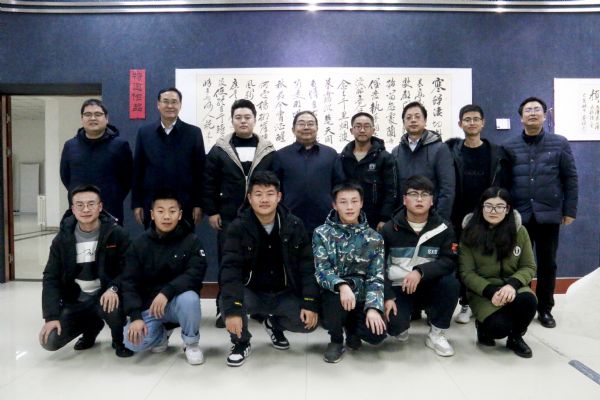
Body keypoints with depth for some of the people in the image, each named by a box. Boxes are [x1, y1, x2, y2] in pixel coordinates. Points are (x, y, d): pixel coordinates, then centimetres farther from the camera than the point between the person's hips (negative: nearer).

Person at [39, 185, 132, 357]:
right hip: (75, 300, 4)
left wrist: (113, 288, -32)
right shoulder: (63, 238, -2)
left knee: (112, 308, -36)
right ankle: (92, 325, 19)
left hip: (105, 295, -3)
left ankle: (120, 340, 0)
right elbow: (51, 278, -2)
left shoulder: (116, 234, -11)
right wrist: (51, 316, -12)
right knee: (50, 342, -12)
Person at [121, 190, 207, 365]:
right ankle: (163, 331, 15)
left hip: (178, 301, -2)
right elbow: (129, 283, -7)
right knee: (133, 343, -21)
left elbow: (195, 275, -21)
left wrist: (167, 292, -35)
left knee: (189, 298, -35)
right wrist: (136, 316, -19)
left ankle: (191, 343, -6)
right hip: (148, 305, 2)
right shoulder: (139, 244, -3)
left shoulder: (191, 241, -9)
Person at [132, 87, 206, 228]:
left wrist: (198, 204, -4)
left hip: (184, 205, -1)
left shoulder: (194, 133, 2)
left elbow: (200, 170, 0)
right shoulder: (144, 132, 6)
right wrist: (136, 203, 3)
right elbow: (137, 170, 7)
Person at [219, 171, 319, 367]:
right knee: (227, 299, -32)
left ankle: (274, 323, 16)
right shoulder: (238, 227, -11)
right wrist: (232, 309, -33)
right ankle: (241, 342, 1)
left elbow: (307, 266, -4)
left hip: (284, 295, 2)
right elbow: (230, 268, -20)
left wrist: (311, 304, -14)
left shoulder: (294, 225, -5)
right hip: (251, 293, -2)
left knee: (309, 322, -20)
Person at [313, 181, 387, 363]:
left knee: (376, 334, -25)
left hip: (361, 297, 2)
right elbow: (321, 271, -13)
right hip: (334, 293, -1)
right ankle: (336, 340, -4)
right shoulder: (322, 233, -3)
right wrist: (342, 285, -34)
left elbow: (376, 277, -4)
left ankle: (351, 326, 15)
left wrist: (373, 308, -21)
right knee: (335, 293, -37)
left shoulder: (374, 238, 1)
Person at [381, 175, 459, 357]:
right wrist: (387, 296, -18)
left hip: (429, 286, 1)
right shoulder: (390, 229, -5)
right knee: (394, 325, -26)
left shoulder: (444, 228, -3)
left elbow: (450, 261, -14)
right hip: (398, 288, -1)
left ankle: (436, 334, -7)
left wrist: (420, 272, -29)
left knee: (451, 282, -29)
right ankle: (402, 324, 16)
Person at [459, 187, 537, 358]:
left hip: (512, 288, 3)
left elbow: (529, 267, 1)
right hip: (482, 291, -2)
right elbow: (466, 273, -7)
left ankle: (516, 337, 2)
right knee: (499, 326, -28)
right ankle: (484, 326, 13)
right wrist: (491, 291, -22)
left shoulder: (519, 231, -1)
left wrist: (512, 284, -19)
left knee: (528, 300, -32)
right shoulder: (470, 233, -7)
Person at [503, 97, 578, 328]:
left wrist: (570, 210, 0)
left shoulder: (560, 144, 3)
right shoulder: (510, 147, 4)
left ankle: (545, 309, 23)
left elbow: (570, 178, 4)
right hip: (519, 215, 0)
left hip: (549, 214, 0)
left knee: (547, 264, 9)